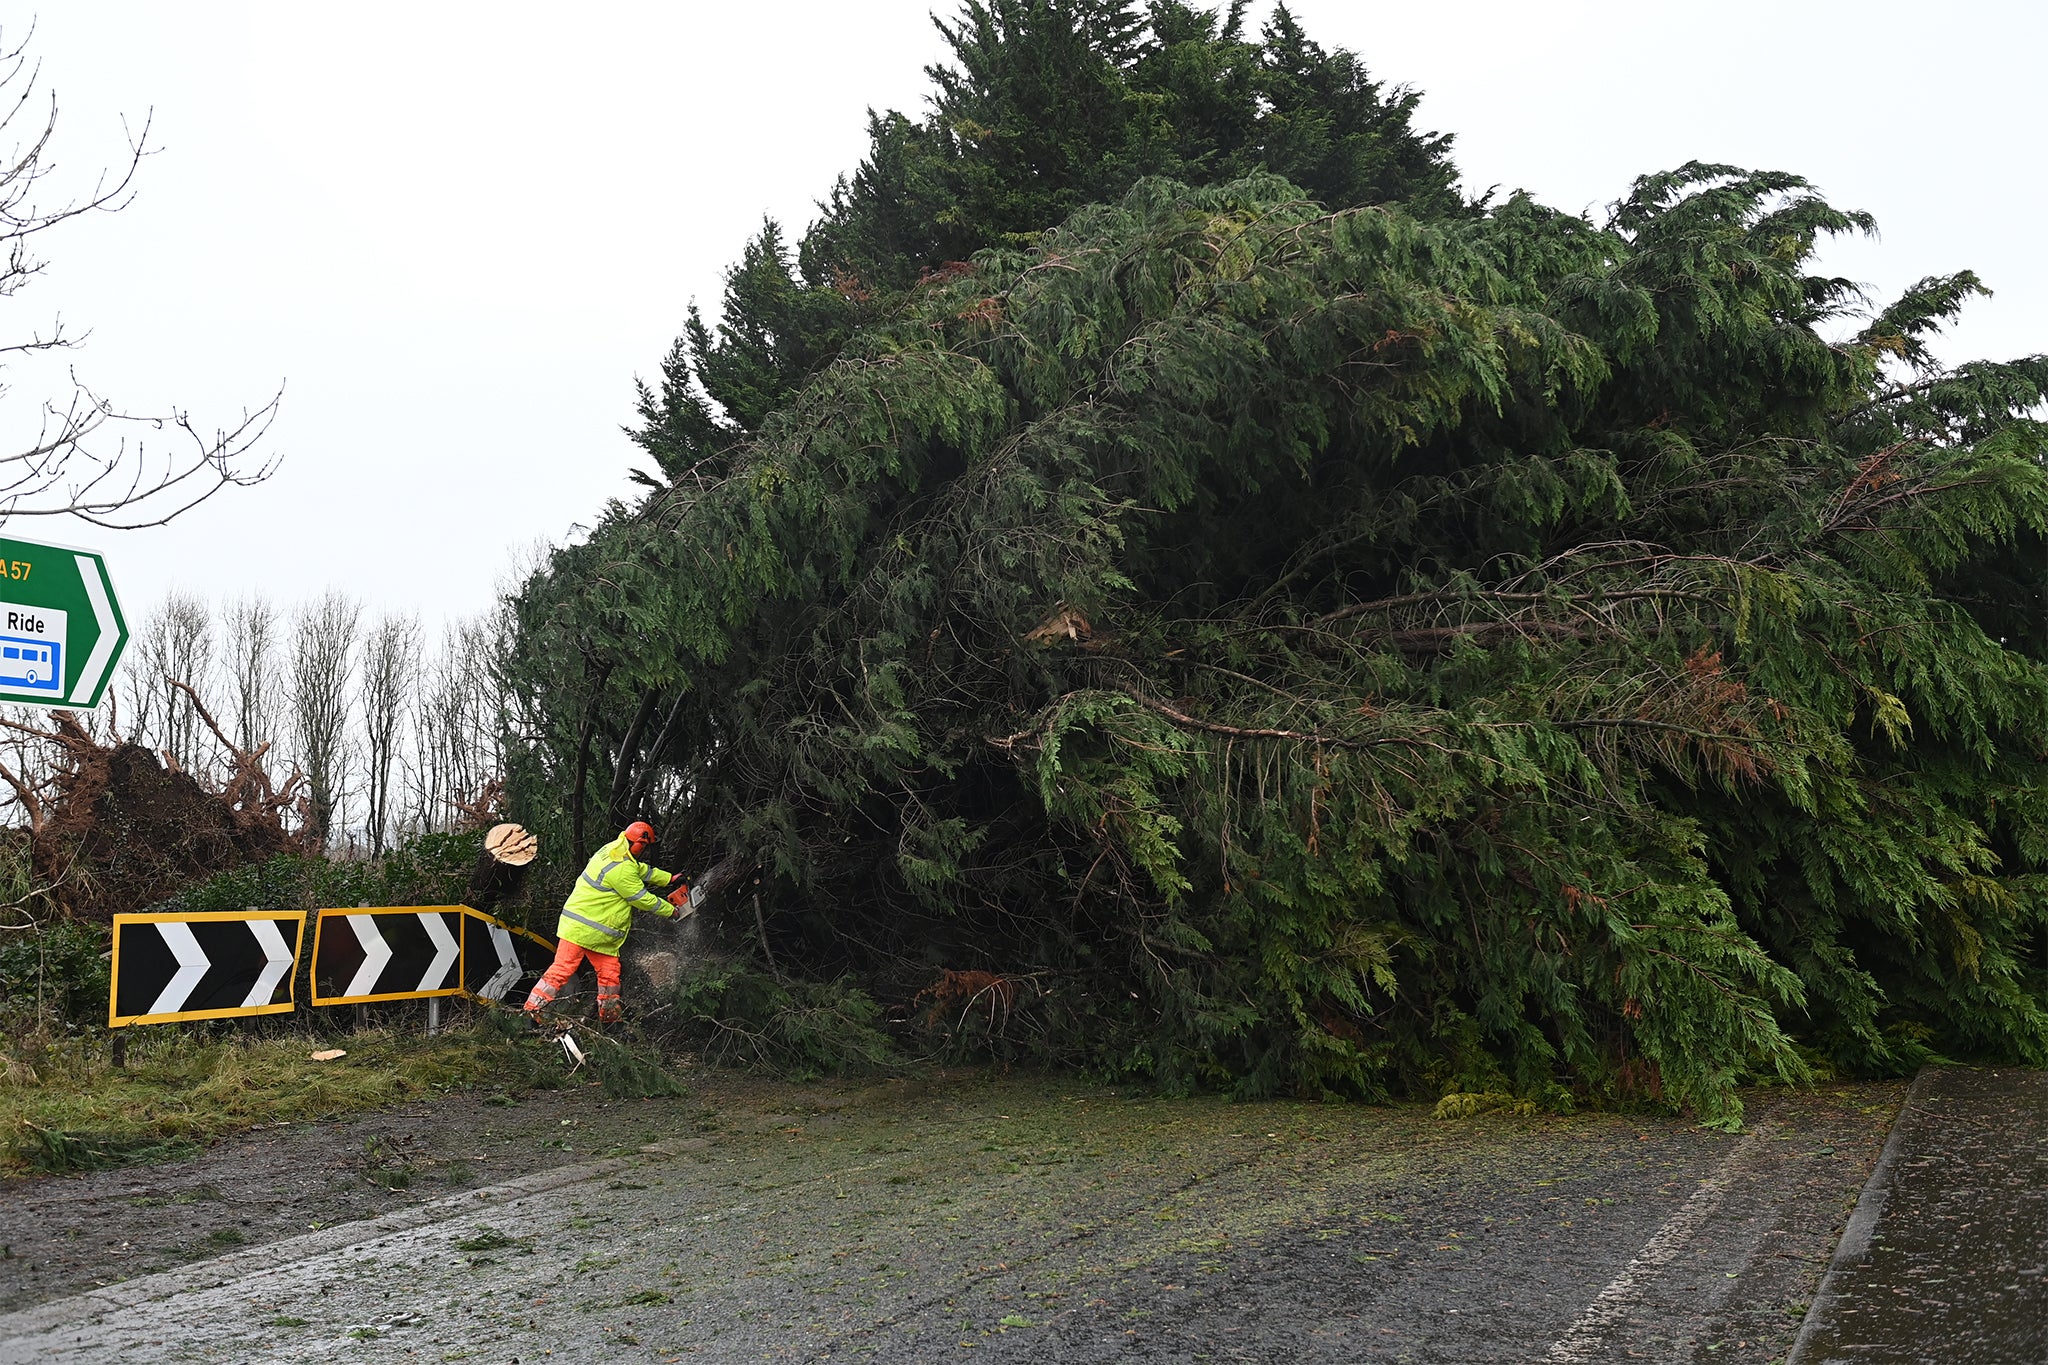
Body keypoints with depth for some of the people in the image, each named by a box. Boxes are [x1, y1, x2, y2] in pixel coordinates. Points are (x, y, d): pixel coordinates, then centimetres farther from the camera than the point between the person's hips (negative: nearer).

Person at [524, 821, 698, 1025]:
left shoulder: (613, 850, 5)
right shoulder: (622, 869, -23)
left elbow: (643, 870, 21)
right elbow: (643, 899, -15)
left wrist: (670, 879, 21)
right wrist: (671, 911, -2)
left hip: (599, 932, 10)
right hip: (581, 928, -10)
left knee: (610, 972, 13)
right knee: (562, 969, -8)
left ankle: (610, 1015, 22)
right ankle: (532, 1010, -5)